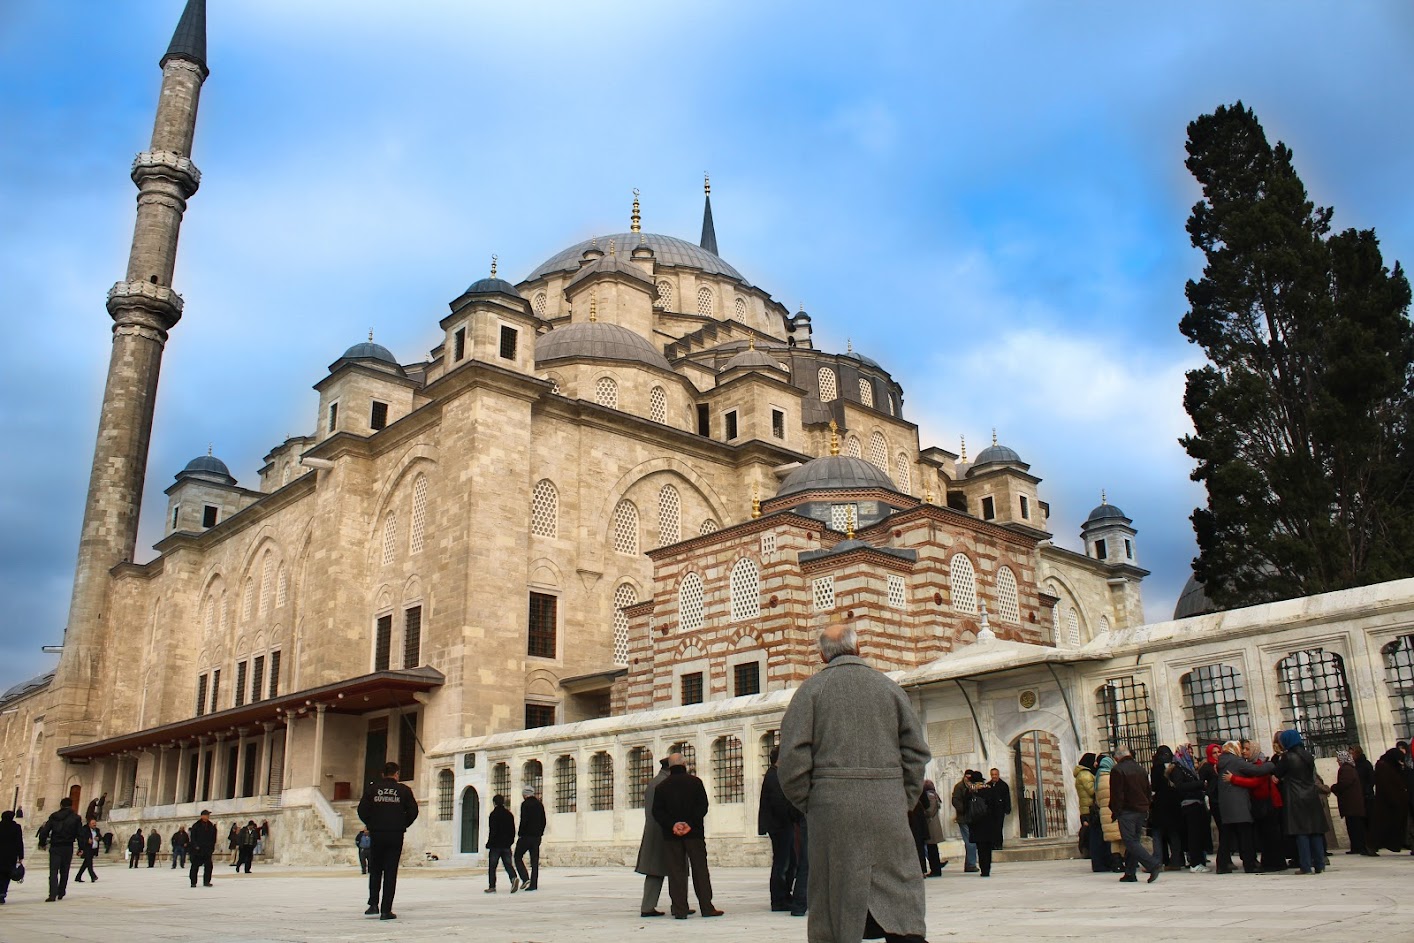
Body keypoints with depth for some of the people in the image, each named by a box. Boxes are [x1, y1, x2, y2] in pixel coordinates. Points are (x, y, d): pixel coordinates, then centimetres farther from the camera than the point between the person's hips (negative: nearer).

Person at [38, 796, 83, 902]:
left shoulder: (54, 816, 5)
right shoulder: (76, 817, 3)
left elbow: (45, 831, 1)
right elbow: (80, 833, 3)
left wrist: (42, 843, 12)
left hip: (55, 847, 0)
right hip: (68, 847, 0)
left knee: (53, 871, -2)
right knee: (64, 871, 14)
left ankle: (52, 894, -15)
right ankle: (61, 893, 18)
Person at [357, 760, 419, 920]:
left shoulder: (372, 789, 4)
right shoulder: (403, 790, 1)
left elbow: (362, 810, -2)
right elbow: (413, 812, -3)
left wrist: (371, 825, 11)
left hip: (376, 835, 1)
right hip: (395, 835, -1)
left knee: (375, 871, 17)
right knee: (390, 872, 3)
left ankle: (373, 904, 7)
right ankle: (386, 910, 1)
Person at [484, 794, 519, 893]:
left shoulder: (494, 814, -9)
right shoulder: (509, 814, 10)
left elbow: (492, 830, -13)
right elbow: (513, 830, 14)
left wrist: (489, 844, -6)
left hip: (496, 845, -5)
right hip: (507, 845, 5)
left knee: (492, 866, 5)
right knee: (508, 864, 4)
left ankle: (492, 886, 6)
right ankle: (514, 877, -21)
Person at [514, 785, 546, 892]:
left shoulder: (525, 804, -8)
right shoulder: (540, 804, 12)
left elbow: (524, 820, -15)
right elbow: (543, 821, 13)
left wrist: (520, 834, -8)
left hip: (526, 836, -6)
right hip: (537, 836, 6)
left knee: (518, 857, 6)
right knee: (535, 861, 6)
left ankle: (525, 878, -10)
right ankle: (534, 884, 2)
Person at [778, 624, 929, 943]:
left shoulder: (812, 689, 3)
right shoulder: (888, 686, 9)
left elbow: (793, 758, -5)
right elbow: (917, 752, 6)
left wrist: (807, 805, 5)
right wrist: (904, 802, 12)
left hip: (832, 805, -1)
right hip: (887, 803, 1)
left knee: (837, 897, 6)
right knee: (900, 893, 5)